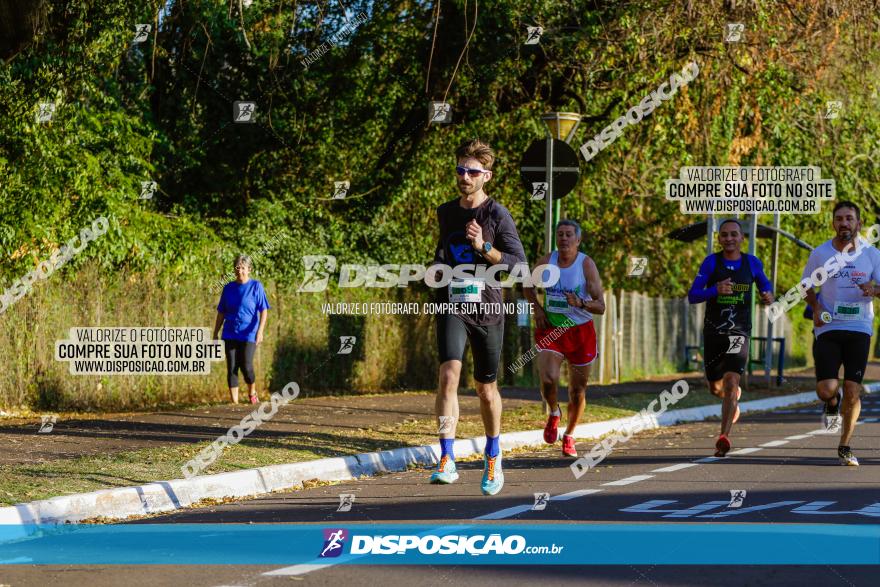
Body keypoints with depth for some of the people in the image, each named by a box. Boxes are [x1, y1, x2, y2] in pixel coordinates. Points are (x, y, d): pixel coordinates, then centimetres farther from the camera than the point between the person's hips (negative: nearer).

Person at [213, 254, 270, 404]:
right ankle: (234, 401, 1)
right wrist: (215, 334, 12)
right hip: (230, 334, 4)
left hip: (249, 334, -4)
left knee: (246, 367, -10)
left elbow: (263, 311, -5)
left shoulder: (256, 286, -2)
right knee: (231, 368, -2)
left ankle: (252, 392, 17)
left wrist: (260, 331, -17)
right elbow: (221, 313, 14)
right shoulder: (229, 288, 9)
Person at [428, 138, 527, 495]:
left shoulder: (497, 215, -4)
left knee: (486, 387, 9)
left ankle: (493, 459, 32)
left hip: (487, 308, -2)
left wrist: (483, 247, -19)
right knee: (449, 374, -19)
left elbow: (519, 264, -8)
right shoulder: (446, 213, 11)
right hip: (452, 305, 2)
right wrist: (436, 266, 8)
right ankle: (447, 462, -23)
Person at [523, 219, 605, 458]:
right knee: (548, 380, -21)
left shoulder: (586, 265, -11)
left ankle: (569, 436, 30)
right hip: (550, 329, 1)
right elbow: (528, 286, 16)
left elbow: (600, 306, -13)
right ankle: (553, 413, 13)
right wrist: (538, 309, -1)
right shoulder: (546, 261, -3)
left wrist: (580, 303, -33)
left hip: (580, 331, -1)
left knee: (578, 391, 7)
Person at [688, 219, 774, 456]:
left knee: (731, 381, -20)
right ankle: (734, 400, 50)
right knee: (716, 387, 13)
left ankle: (724, 437, -22)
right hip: (713, 331, 1)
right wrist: (715, 290, -25)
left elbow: (765, 284, 24)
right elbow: (692, 296, -7)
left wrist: (768, 295, 0)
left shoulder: (752, 263, 4)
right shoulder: (711, 262, -2)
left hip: (739, 332, -1)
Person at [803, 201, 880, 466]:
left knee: (852, 390, -2)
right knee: (826, 389, -12)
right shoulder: (820, 254, 1)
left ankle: (845, 447, 15)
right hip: (828, 328, 0)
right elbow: (807, 286, 13)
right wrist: (816, 307, -5)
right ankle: (832, 404, 28)